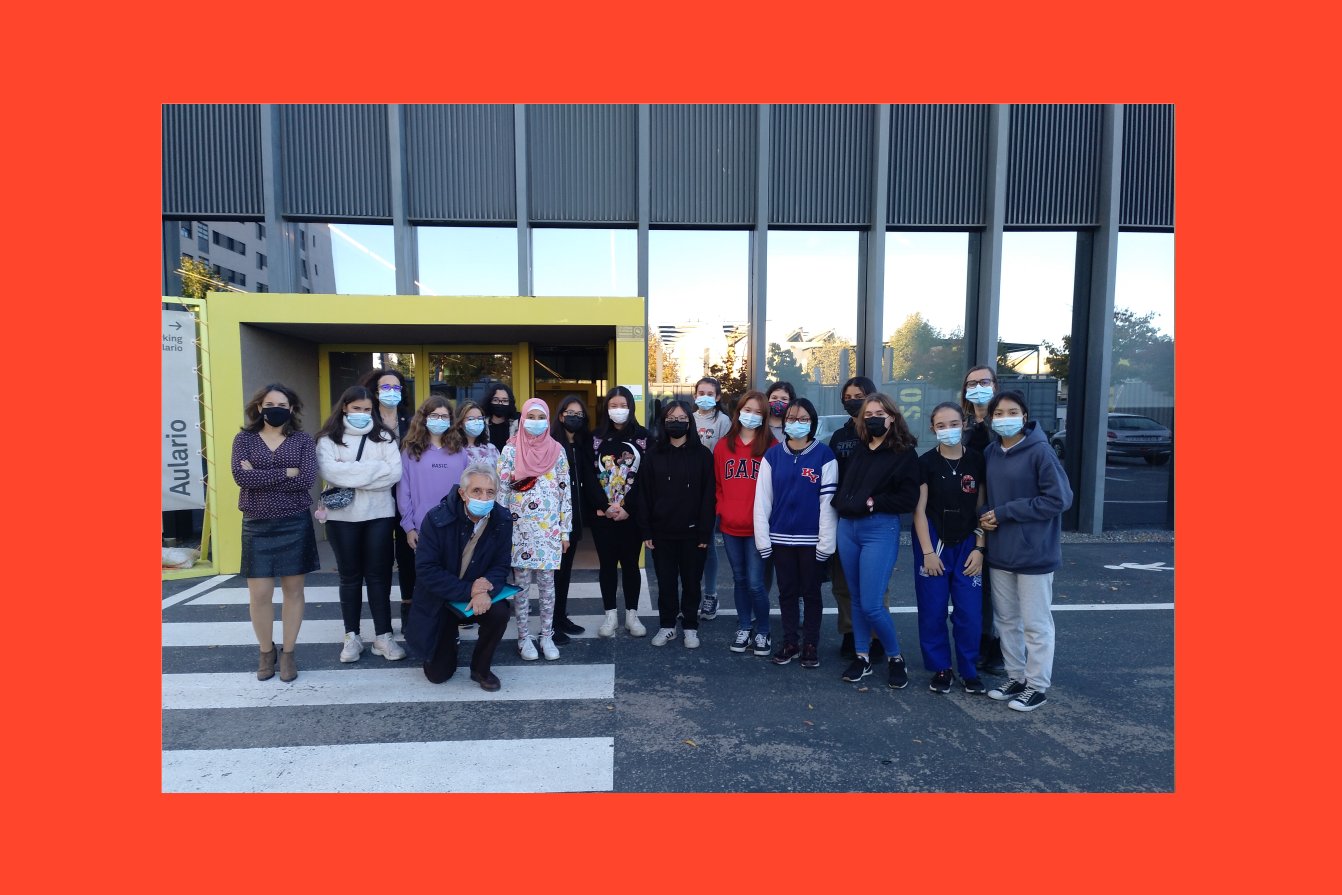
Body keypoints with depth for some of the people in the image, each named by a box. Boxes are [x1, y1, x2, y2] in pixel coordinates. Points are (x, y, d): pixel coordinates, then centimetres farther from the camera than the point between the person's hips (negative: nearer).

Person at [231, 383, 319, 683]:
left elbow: (307, 479, -14)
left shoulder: (302, 440, 1)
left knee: (293, 590, 8)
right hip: (256, 526, 1)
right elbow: (241, 476, -14)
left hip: (294, 525, 0)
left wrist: (259, 477, -12)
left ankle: (288, 653, 23)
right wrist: (286, 472, -16)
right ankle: (266, 652, 26)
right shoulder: (244, 439, 3)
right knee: (259, 595, 4)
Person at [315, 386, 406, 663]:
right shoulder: (328, 438, 4)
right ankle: (351, 636, 19)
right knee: (350, 577, 10)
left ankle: (383, 636, 10)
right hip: (342, 516, 0)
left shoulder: (383, 437, 5)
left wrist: (351, 474, -11)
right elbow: (329, 471, -13)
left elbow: (395, 473, -7)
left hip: (379, 514, 0)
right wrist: (373, 468, -13)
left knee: (379, 575, 3)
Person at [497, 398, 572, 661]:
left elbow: (565, 492, 5)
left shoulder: (557, 450, 4)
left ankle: (547, 636, 18)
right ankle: (524, 637, 17)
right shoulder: (511, 449, 0)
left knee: (547, 583, 6)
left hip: (549, 528, 1)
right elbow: (502, 489, 0)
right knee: (521, 583, 5)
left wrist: (565, 531, 3)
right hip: (519, 527, -1)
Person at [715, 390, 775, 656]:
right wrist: (721, 509, 1)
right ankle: (744, 627, 30)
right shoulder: (723, 445, 8)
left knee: (755, 582, -2)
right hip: (730, 526, 4)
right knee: (739, 579, 15)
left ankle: (762, 632, 18)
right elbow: (717, 483, 12)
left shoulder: (771, 446, -4)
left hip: (756, 526, -4)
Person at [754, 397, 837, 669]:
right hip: (780, 537, 2)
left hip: (811, 538, -2)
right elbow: (762, 498, 1)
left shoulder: (824, 455, -3)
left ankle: (811, 645, 24)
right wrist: (762, 537, -3)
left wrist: (826, 541, -9)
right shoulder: (772, 455, 3)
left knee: (811, 592, 10)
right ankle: (789, 643, 26)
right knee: (787, 592, 13)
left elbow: (828, 499, -6)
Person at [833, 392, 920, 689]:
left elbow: (908, 499, -12)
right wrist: (844, 504, 0)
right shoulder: (859, 450, 12)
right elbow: (843, 488, 17)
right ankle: (862, 657, 27)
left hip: (880, 530, -5)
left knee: (871, 604, -5)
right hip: (847, 528, 6)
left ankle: (895, 658, 18)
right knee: (857, 599, 13)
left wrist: (871, 502, -14)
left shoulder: (905, 453, -4)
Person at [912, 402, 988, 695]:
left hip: (968, 544, 2)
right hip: (934, 543, -1)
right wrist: (928, 552, -9)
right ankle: (941, 669, 21)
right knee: (933, 611, 4)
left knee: (969, 612, 3)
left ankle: (969, 670, 21)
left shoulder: (976, 461, 0)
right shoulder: (926, 463, -5)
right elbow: (919, 511, -5)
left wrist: (979, 549, -3)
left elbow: (981, 509, 3)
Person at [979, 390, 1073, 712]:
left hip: (1034, 553, -6)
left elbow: (1059, 498, -17)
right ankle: (1016, 677, 30)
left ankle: (1037, 686, 20)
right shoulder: (991, 452, 5)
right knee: (1006, 620, 15)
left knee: (1035, 624, 6)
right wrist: (986, 514, -4)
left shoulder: (1040, 451, -13)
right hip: (1000, 552, 6)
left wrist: (1005, 513, -16)